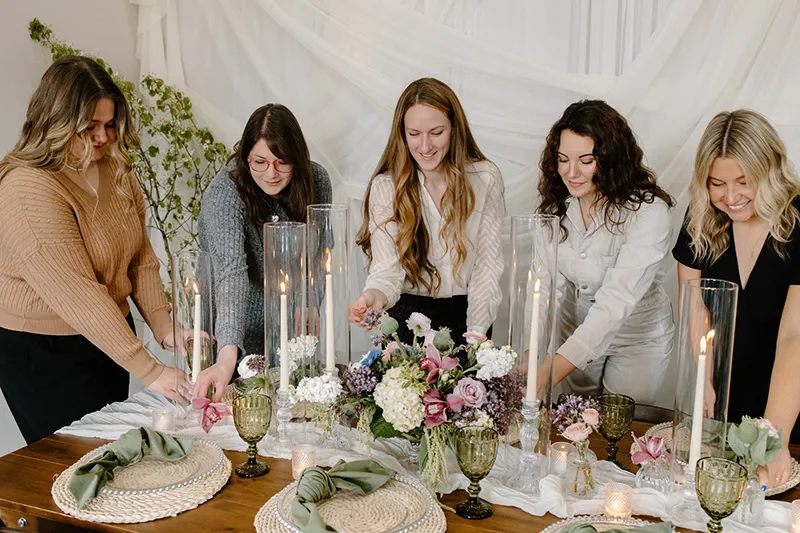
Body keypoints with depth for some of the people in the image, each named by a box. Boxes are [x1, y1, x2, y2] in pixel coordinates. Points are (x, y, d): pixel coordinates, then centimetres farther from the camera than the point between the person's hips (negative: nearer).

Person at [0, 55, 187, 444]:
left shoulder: (115, 170, 2)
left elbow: (141, 259, 5)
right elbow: (76, 295, -27)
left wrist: (164, 327, -11)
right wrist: (149, 371, -28)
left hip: (110, 338, 7)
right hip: (44, 355, -7)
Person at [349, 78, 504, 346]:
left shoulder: (485, 179, -1)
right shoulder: (385, 186, -3)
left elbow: (488, 264, -1)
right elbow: (387, 268, -8)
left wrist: (477, 332, -12)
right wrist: (375, 294, -31)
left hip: (465, 315, 1)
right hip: (406, 314, 0)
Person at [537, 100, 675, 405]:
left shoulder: (648, 212, -30)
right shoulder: (557, 203, -11)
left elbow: (615, 303, -37)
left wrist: (553, 371, -46)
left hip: (638, 337, -4)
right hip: (578, 329, 4)